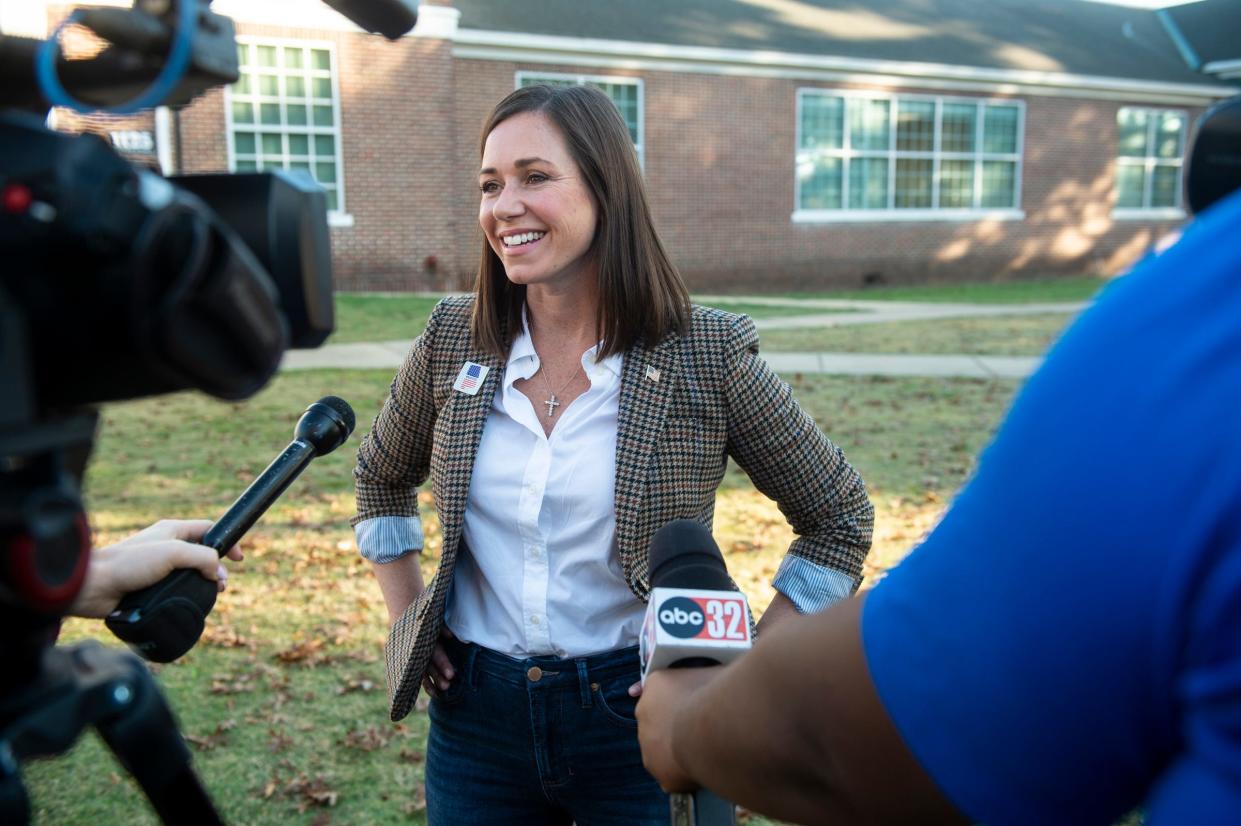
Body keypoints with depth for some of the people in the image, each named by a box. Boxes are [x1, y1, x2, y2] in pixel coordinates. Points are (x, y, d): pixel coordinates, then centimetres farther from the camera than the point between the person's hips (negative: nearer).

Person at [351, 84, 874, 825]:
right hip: (476, 714, 3)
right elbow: (382, 480, 14)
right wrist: (406, 619, 6)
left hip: (638, 717, -2)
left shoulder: (710, 352, -13)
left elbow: (840, 520, -4)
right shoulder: (453, 339, -4)